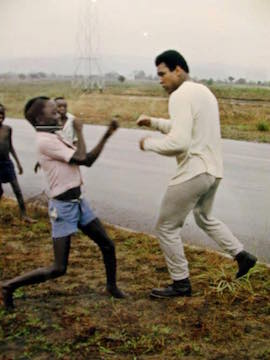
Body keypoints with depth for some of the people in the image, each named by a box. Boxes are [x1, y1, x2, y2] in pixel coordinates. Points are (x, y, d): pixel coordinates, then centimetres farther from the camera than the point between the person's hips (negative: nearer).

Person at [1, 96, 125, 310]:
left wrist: (107, 135, 6)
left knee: (108, 245, 14)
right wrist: (79, 131, -5)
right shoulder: (44, 141, -17)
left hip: (79, 202, 9)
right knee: (59, 269, -4)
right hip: (63, 207, -9)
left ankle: (112, 286, 36)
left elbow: (90, 159, 13)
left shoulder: (55, 139, 12)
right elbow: (81, 157, -20)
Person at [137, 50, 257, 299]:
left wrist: (149, 143, -10)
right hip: (212, 171, 10)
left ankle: (181, 283, 16)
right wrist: (154, 122, 19)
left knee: (166, 227, 5)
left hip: (193, 173, -10)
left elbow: (178, 143, -26)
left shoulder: (180, 96, -17)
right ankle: (242, 256, 30)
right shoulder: (203, 91, 14)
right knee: (205, 218, 31)